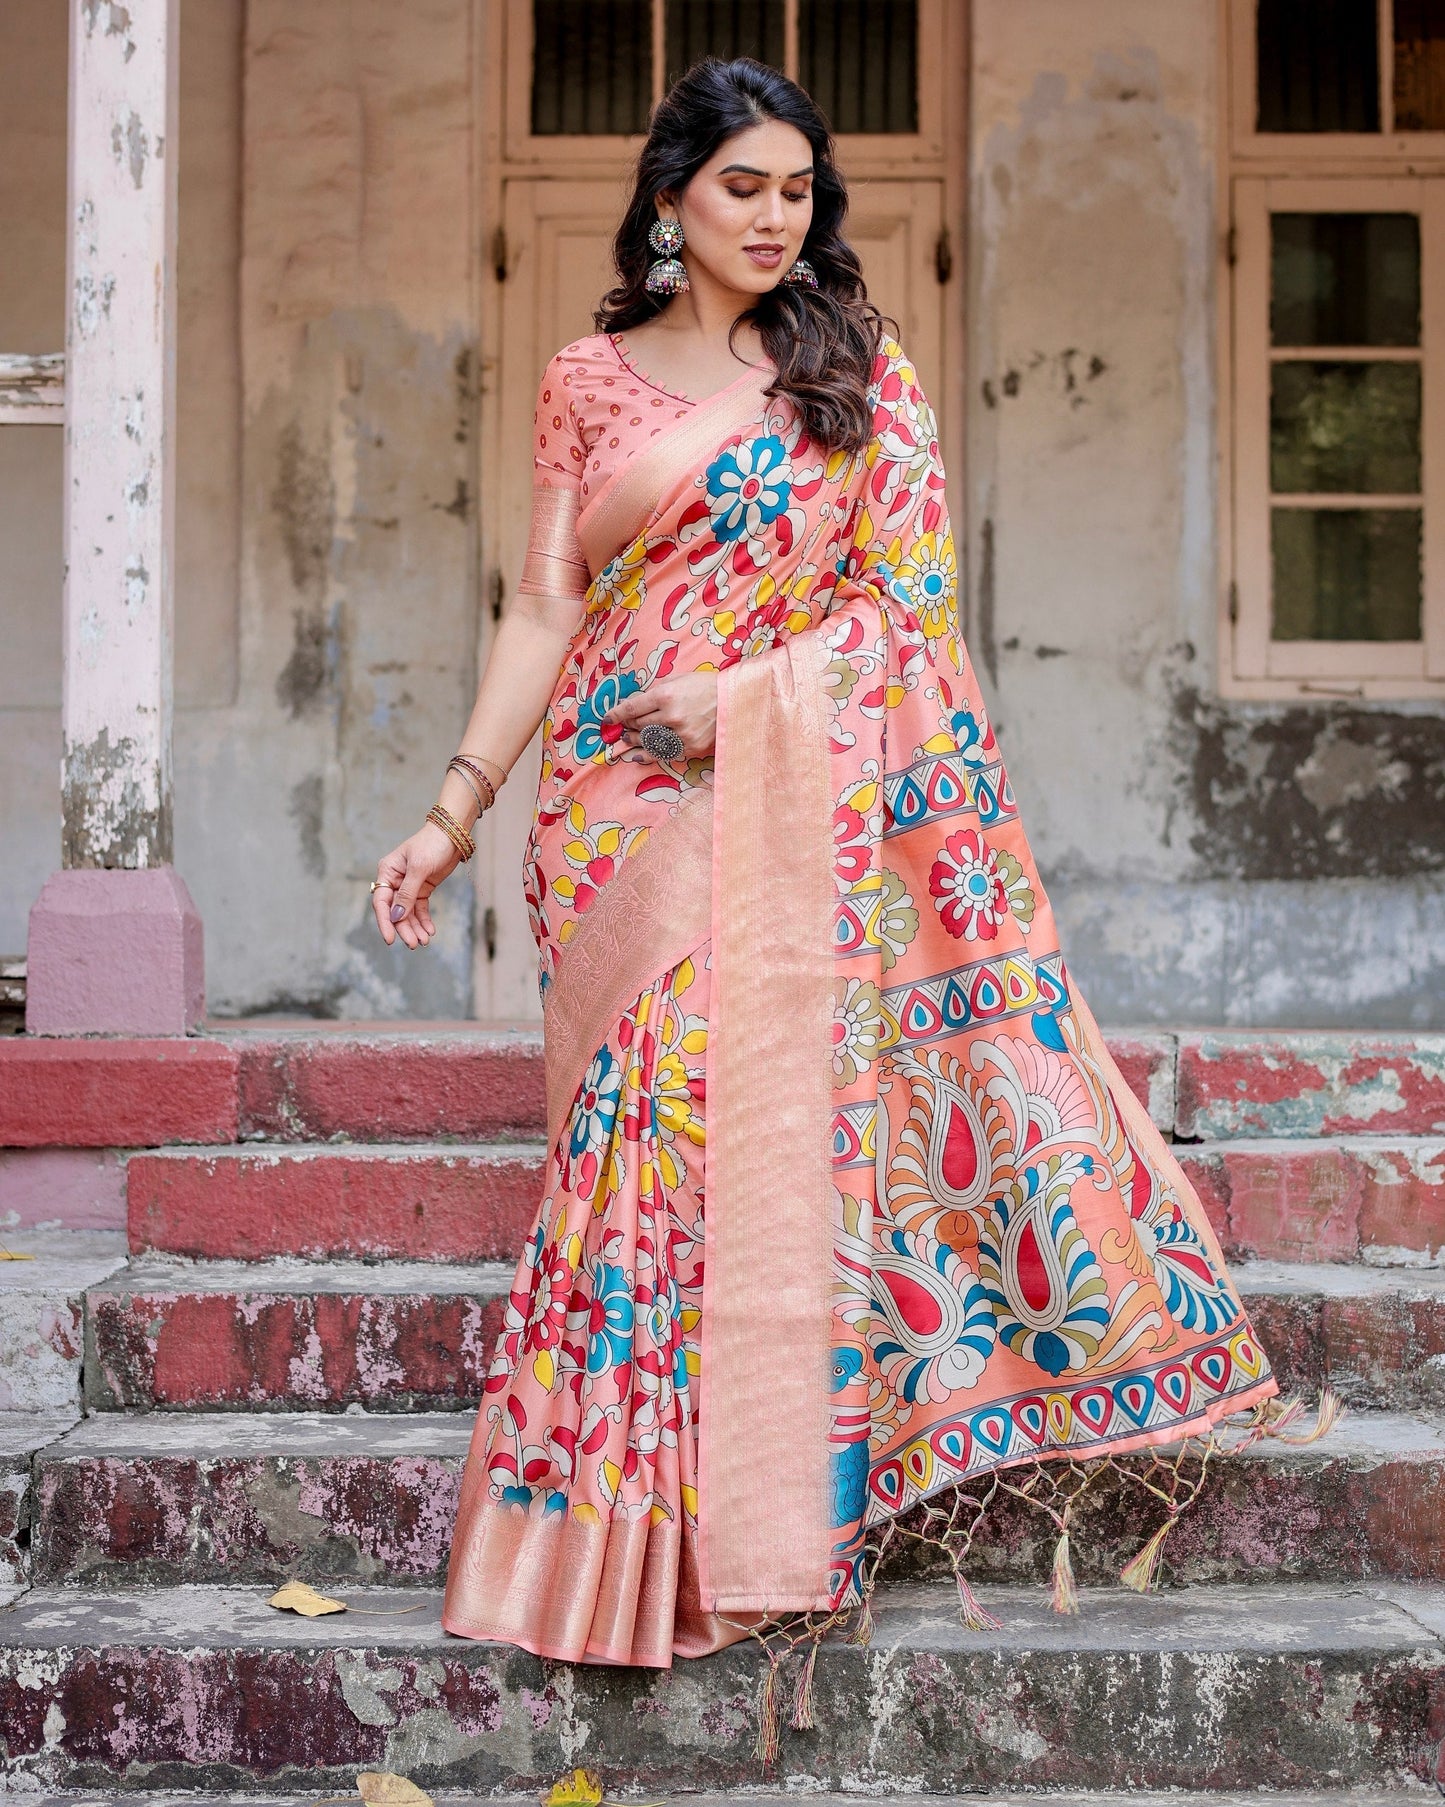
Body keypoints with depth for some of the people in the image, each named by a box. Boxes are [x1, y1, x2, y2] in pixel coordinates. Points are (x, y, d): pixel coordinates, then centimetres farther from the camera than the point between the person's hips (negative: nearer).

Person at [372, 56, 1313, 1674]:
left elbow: (908, 597, 2)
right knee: (640, 1133, -5)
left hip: (789, 811, 0)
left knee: (775, 1116, -9)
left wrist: (746, 695, -13)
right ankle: (631, 1535, 4)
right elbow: (544, 609, 8)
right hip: (620, 813, 1)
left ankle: (760, 1518, 2)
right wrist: (458, 806, -2)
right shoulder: (588, 381, 11)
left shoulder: (859, 372, 9)